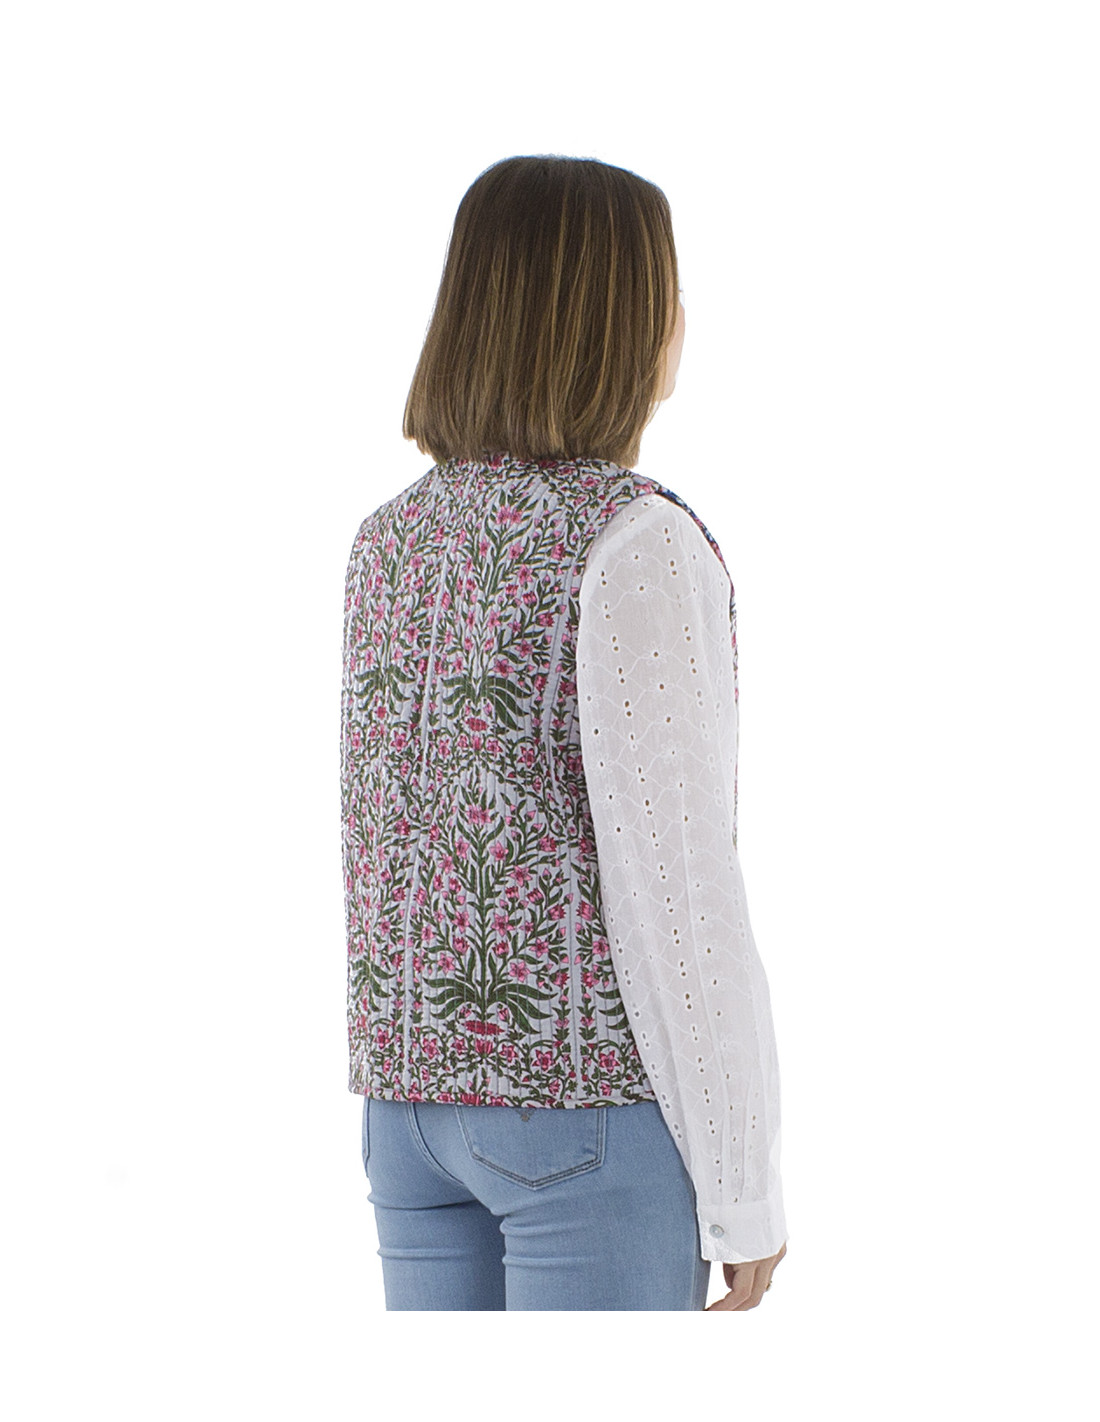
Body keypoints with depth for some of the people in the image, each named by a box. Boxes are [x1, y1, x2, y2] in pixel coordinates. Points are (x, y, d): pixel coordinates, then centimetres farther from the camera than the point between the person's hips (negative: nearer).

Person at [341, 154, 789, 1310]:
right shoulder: (634, 544, -16)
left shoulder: (393, 541, 9)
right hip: (596, 1092, -7)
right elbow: (672, 883, -18)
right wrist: (745, 1189, -11)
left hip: (421, 1087, 7)